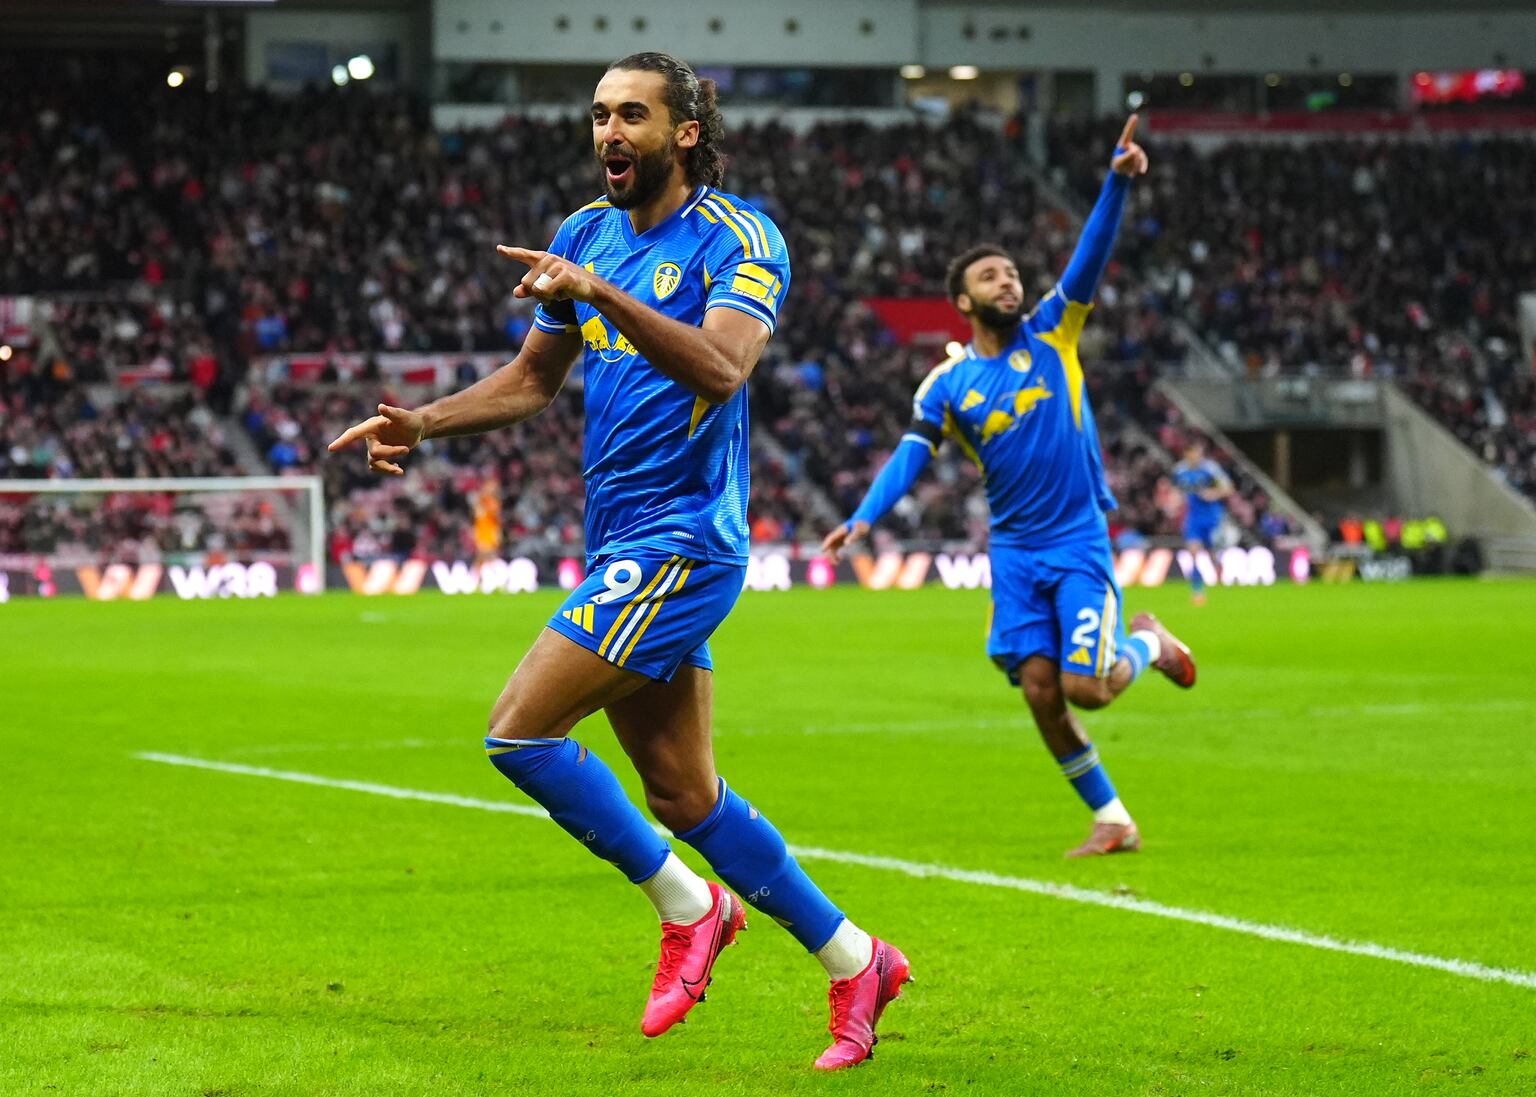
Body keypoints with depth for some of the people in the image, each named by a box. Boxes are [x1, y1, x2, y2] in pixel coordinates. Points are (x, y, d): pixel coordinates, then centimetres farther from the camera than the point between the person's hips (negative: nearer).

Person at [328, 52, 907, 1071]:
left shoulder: (739, 239, -9)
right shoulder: (586, 234, 13)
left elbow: (721, 368, -26)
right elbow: (531, 380, 22)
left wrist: (603, 293, -35)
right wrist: (424, 422, 7)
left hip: (681, 543, -8)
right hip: (622, 546, 8)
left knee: (521, 731, -14)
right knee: (684, 794, 9)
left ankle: (688, 905, 2)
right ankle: (854, 959, 20)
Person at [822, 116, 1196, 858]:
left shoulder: (1051, 332, 0)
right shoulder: (948, 384, 3)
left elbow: (1091, 256, -11)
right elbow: (911, 455, -4)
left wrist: (1118, 180, -25)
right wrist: (864, 517, -20)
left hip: (1079, 539, -2)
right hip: (1015, 550, 2)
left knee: (1088, 687, -12)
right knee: (1039, 688, -6)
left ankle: (1147, 644, 24)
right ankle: (1111, 820, 8)